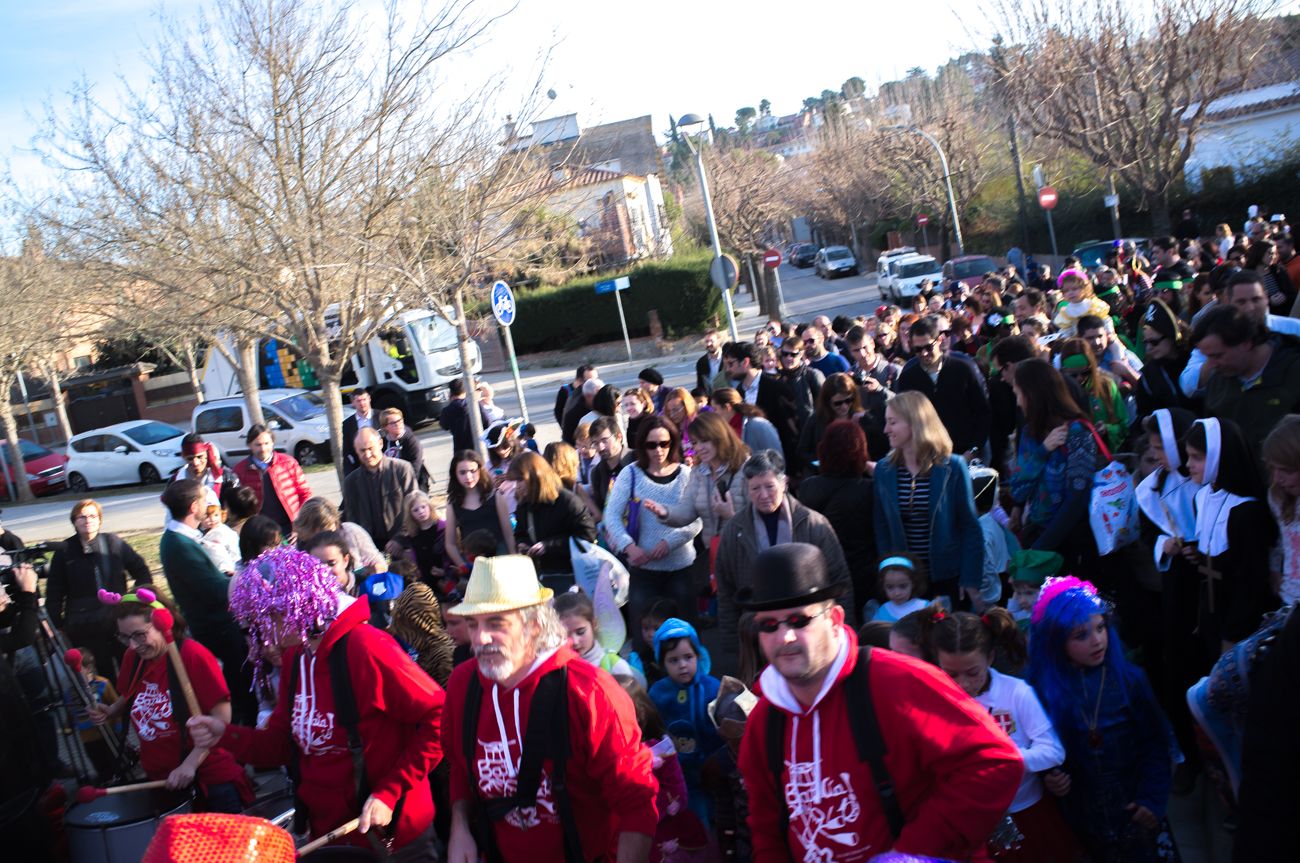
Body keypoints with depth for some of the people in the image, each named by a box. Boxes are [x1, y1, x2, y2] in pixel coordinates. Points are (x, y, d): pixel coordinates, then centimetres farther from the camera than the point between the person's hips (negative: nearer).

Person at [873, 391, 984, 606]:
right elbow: (881, 529, 4)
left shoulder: (952, 467, -7)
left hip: (947, 579, -2)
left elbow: (970, 528, -5)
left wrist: (971, 582, -9)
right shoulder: (884, 470, 1)